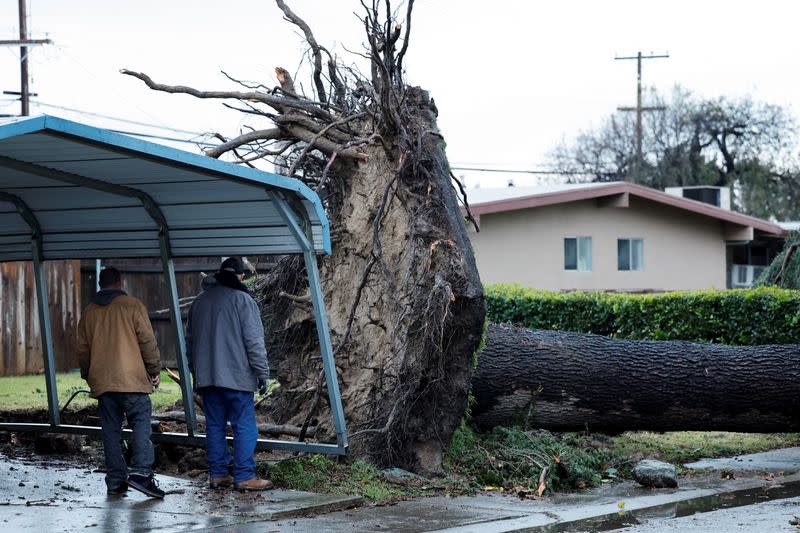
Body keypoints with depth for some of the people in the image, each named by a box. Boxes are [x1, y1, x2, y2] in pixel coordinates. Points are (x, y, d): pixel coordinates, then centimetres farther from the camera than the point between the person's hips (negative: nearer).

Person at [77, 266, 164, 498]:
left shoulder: (89, 312, 12)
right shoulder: (132, 306, -1)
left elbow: (83, 349, 17)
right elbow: (147, 341, -3)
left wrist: (88, 376, 28)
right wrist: (155, 370, 6)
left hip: (102, 382, 4)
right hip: (132, 380, -4)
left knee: (111, 431, 8)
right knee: (141, 424, -5)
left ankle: (115, 479, 7)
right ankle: (141, 472, -20)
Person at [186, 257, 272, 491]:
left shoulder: (199, 301, 14)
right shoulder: (242, 300, -6)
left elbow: (190, 340, 20)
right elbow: (254, 340, -10)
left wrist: (196, 371, 27)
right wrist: (263, 373, -4)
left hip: (206, 377, 6)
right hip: (236, 376, -6)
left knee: (215, 425, 11)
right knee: (244, 426, -3)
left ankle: (217, 474, 12)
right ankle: (244, 476, -6)